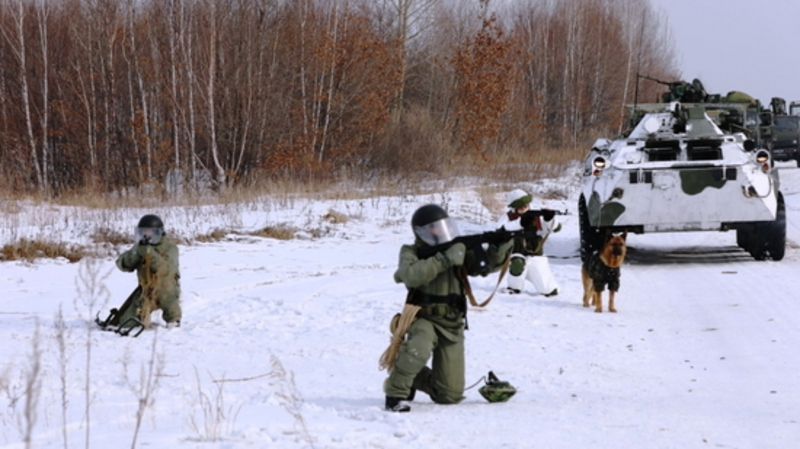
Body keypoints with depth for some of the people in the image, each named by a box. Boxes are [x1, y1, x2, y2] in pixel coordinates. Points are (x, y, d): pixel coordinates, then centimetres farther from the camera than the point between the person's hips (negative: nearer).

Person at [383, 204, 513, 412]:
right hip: (423, 319, -4)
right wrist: (444, 259, -29)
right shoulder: (412, 253, -3)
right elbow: (410, 275, -24)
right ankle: (396, 393, -18)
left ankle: (415, 379, 34)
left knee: (451, 395, 3)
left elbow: (486, 264, -4)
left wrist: (499, 248, -24)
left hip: (452, 325, 4)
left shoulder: (459, 250, 6)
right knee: (418, 350, -41)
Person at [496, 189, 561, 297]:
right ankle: (514, 290, -12)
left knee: (549, 290, -7)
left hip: (536, 257, 2)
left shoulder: (536, 217, 1)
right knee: (518, 263, -39)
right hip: (517, 255, -2)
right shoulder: (507, 218, -3)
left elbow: (556, 227, -8)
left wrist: (549, 218, -30)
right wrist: (520, 223, -37)